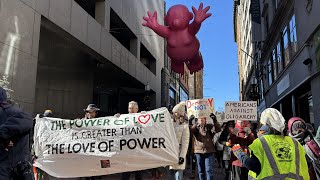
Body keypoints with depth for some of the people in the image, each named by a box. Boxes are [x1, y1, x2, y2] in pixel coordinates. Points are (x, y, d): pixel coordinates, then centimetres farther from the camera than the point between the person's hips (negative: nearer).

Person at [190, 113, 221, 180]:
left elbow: (218, 129, -14)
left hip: (209, 151, -2)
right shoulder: (196, 127, 4)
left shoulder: (210, 126, 1)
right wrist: (189, 122, -31)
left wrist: (215, 121, -31)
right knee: (201, 170, 13)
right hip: (198, 151, 2)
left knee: (209, 170, -2)